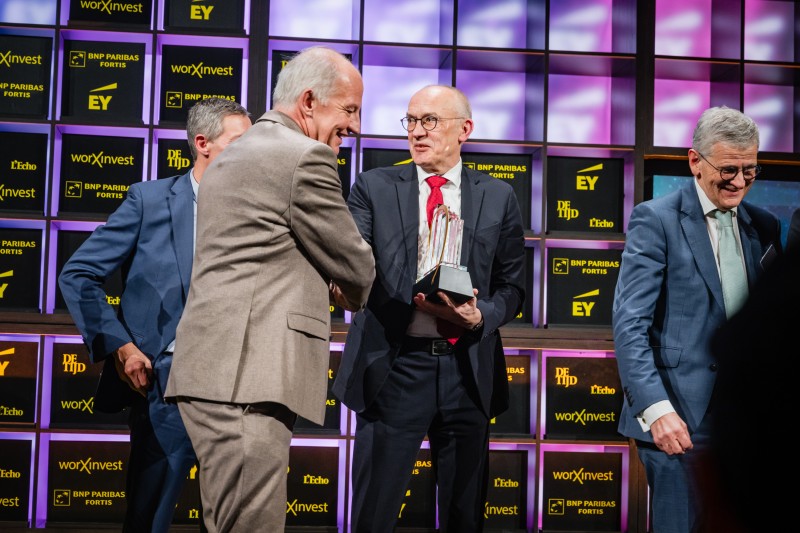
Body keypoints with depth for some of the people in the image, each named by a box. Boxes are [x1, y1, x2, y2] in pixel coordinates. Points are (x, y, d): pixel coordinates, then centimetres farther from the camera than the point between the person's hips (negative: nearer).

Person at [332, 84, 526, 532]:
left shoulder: (498, 197, 7)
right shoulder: (374, 188, 4)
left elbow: (512, 286, 8)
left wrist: (480, 316, -12)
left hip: (467, 370, 2)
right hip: (394, 367, -1)